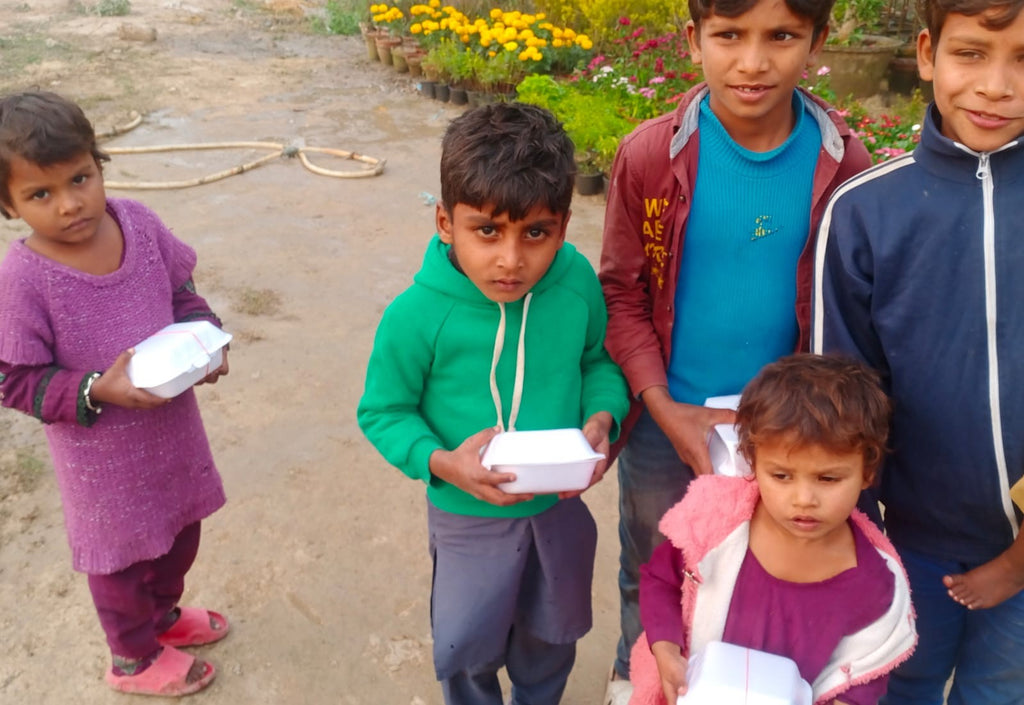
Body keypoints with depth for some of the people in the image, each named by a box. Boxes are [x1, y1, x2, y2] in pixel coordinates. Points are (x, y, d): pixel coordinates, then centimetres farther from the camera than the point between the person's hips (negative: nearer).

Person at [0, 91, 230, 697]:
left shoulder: (138, 222, -12)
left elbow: (181, 291, 4)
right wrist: (97, 392, -28)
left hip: (173, 425, 5)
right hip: (103, 453, -5)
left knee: (180, 530, 27)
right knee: (123, 553, 18)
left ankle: (163, 612, 58)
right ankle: (135, 657, 46)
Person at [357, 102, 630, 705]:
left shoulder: (578, 283, -18)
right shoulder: (419, 316, -27)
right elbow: (383, 412, -14)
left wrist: (602, 416, -19)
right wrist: (441, 462, -30)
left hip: (562, 505, 3)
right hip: (468, 515, -3)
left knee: (552, 632, 29)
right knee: (468, 645, 22)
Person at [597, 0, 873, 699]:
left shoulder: (843, 164, -12)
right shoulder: (649, 154, -15)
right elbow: (622, 292, -8)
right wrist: (665, 410, -15)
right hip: (664, 422, 0)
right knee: (652, 569, 22)